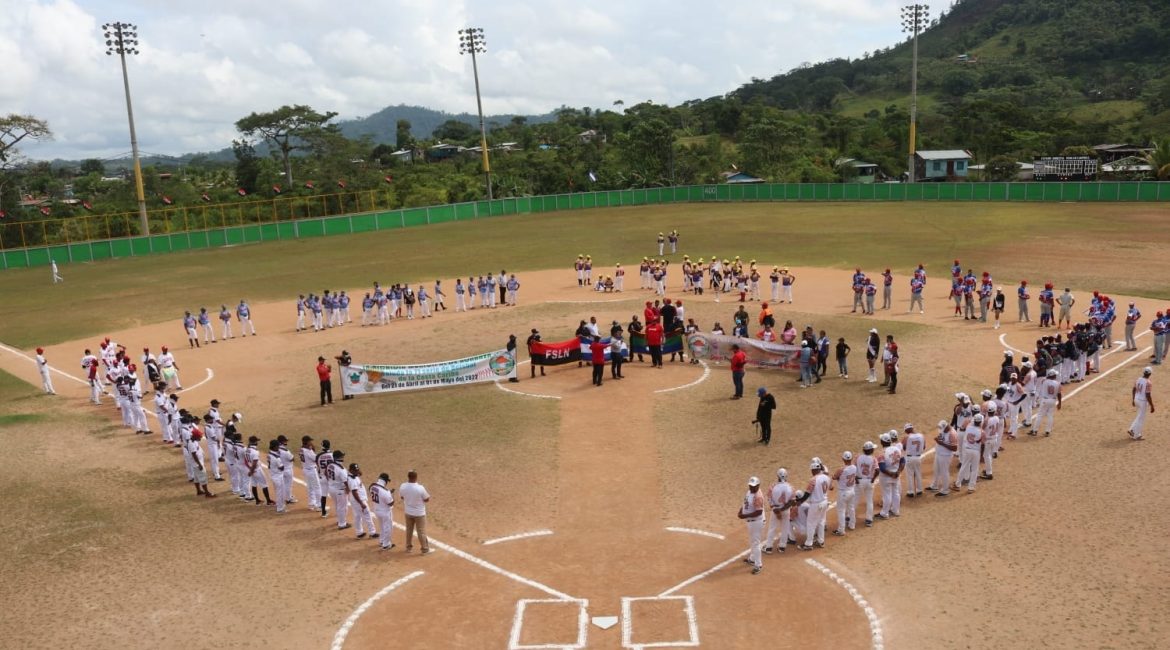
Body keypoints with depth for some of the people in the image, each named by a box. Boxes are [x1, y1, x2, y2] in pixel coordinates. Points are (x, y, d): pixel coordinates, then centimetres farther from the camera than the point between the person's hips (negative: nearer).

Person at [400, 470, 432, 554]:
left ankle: (408, 547, 37)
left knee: (409, 530, 23)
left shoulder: (402, 486, -15)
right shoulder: (420, 488, -28)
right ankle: (425, 549, 24)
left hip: (408, 512, 4)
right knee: (421, 531, 11)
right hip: (419, 513, -4)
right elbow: (427, 499, -15)